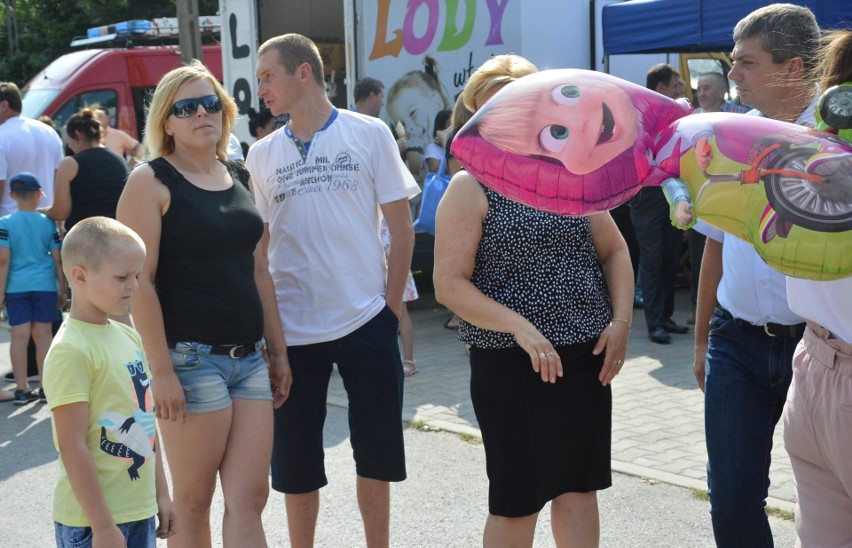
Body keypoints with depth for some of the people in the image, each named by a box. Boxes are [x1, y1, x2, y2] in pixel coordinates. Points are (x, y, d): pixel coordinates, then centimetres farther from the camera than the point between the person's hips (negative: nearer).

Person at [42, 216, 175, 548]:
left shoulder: (128, 337, 8)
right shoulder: (70, 350, -17)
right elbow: (71, 446, -19)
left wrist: (161, 494, 17)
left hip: (140, 509, 8)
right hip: (90, 519, -8)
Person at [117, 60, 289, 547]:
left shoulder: (240, 178, 14)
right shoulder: (151, 182, -5)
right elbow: (140, 281, -11)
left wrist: (278, 351, 14)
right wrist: (161, 371, -17)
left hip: (249, 358, 6)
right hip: (189, 358, -5)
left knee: (250, 498, 1)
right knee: (193, 504, 4)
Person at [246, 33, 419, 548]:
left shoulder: (369, 134, -2)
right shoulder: (262, 154, 5)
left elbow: (402, 228, 0)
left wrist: (392, 306, -4)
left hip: (367, 321, -2)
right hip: (292, 328, 2)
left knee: (376, 452, 8)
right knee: (296, 461, 9)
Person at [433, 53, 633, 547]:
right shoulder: (471, 187, -7)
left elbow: (614, 249, 12)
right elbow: (450, 284, -13)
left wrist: (621, 320, -2)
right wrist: (520, 326, -24)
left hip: (587, 357, 5)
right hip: (511, 363, -4)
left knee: (579, 486, 12)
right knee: (517, 499, 3)